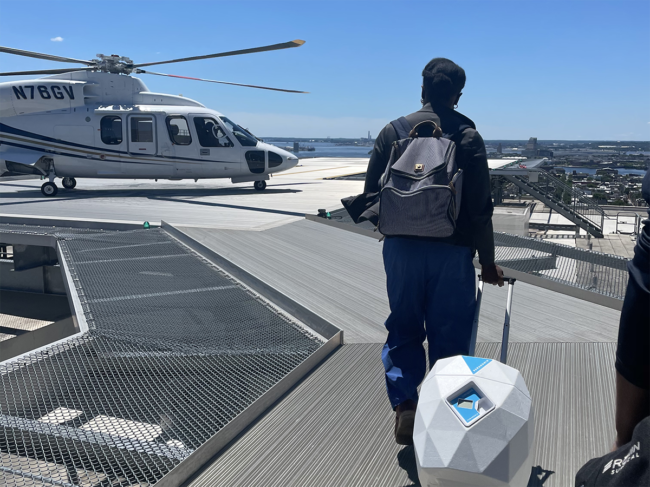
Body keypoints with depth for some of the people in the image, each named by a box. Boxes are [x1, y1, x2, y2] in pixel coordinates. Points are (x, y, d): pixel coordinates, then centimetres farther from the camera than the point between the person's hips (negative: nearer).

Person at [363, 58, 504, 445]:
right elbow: (480, 207, -7)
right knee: (450, 336, 10)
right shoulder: (468, 136, -4)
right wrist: (488, 261, 3)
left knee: (404, 330, 15)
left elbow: (371, 194, 1)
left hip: (401, 248, 2)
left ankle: (405, 405, 5)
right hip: (453, 252, -1)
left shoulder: (393, 131, 1)